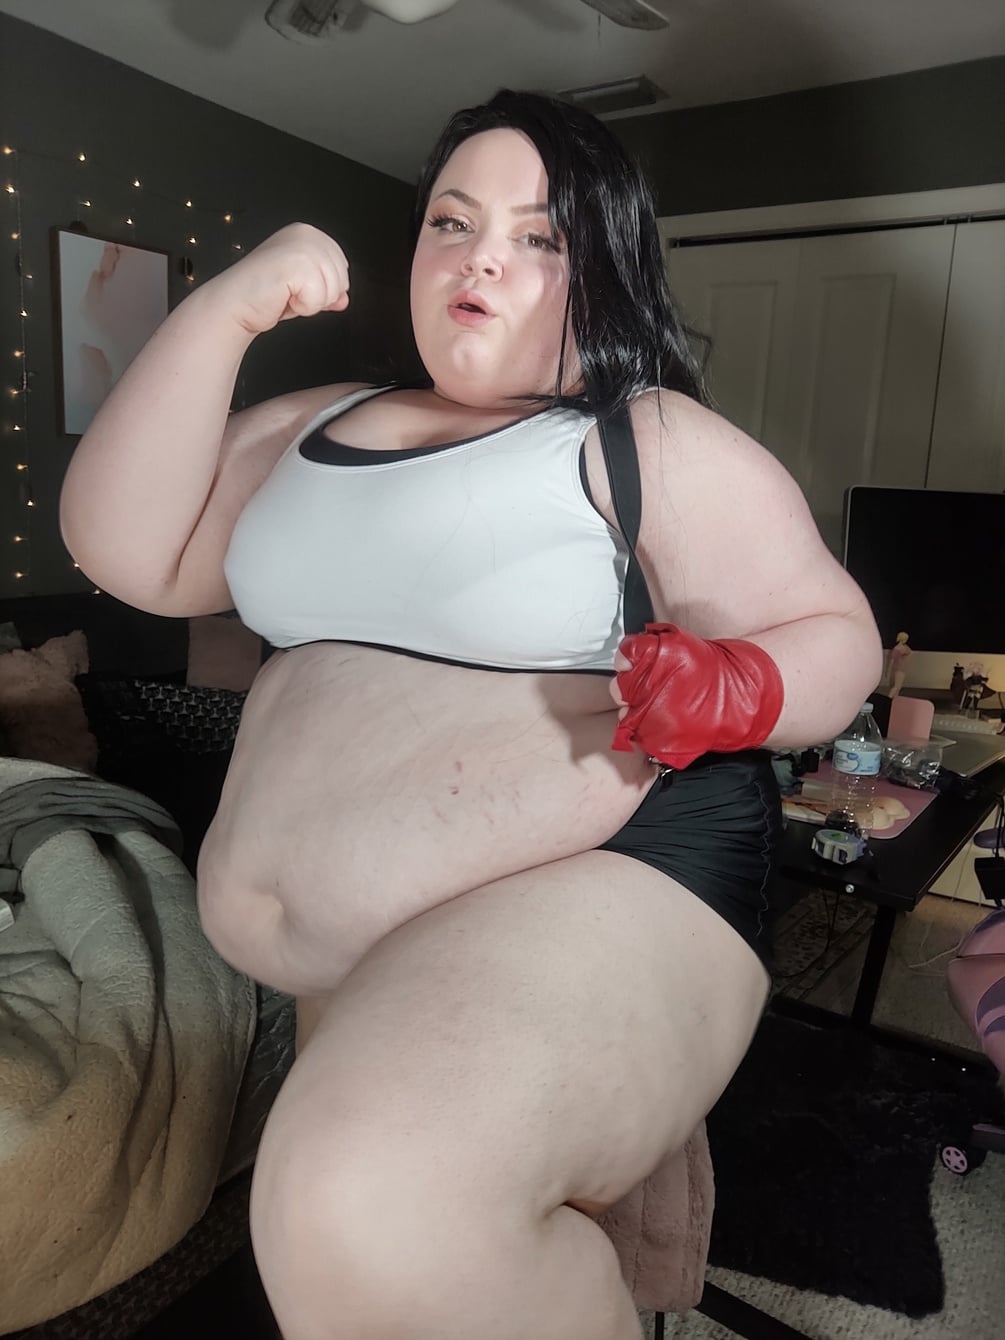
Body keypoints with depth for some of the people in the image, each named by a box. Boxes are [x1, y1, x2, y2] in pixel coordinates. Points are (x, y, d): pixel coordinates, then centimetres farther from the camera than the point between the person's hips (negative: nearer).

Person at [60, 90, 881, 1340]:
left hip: (604, 891, -6)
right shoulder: (322, 424, 11)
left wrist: (736, 691, -23)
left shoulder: (657, 442, -4)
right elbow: (130, 553, 3)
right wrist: (223, 312, -5)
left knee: (375, 1215, -33)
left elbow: (833, 637, -1)